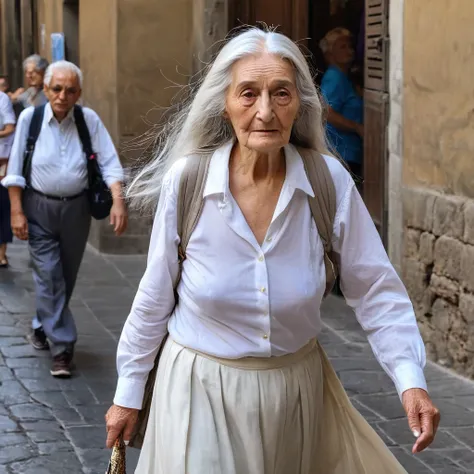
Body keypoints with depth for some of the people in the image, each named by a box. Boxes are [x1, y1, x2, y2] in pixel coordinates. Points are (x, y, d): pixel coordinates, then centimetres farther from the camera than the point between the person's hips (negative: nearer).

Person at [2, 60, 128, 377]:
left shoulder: (89, 120, -6)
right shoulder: (30, 118, -7)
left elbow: (110, 164, -7)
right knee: (49, 276, -8)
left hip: (76, 208, 2)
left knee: (66, 277, 13)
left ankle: (43, 327, 36)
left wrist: (118, 202, -21)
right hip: (39, 208, -2)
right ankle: (62, 346, -4)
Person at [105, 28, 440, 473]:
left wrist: (410, 379, -19)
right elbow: (154, 298, -4)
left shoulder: (330, 181, -14)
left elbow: (375, 290, -7)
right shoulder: (185, 181, -15)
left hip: (299, 386, 2)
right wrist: (128, 393, 3)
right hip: (202, 390, -2)